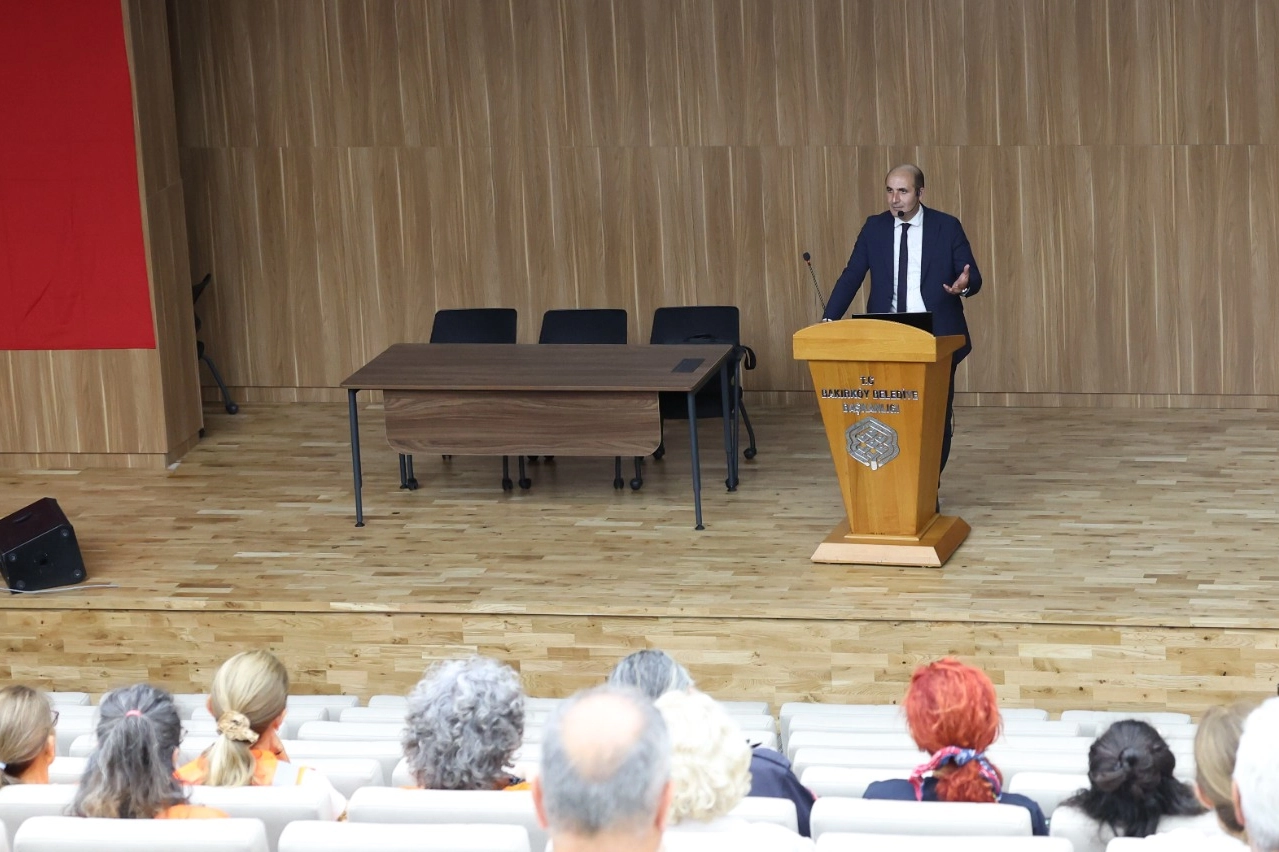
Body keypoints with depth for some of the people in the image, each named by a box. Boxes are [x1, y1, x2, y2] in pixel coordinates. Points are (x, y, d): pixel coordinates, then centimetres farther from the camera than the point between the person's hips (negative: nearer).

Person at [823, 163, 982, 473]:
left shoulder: (947, 226, -2)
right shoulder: (875, 227, 4)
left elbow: (973, 278, -1)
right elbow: (851, 277, 3)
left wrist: (965, 285, -26)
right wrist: (828, 321, -9)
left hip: (936, 338, -1)